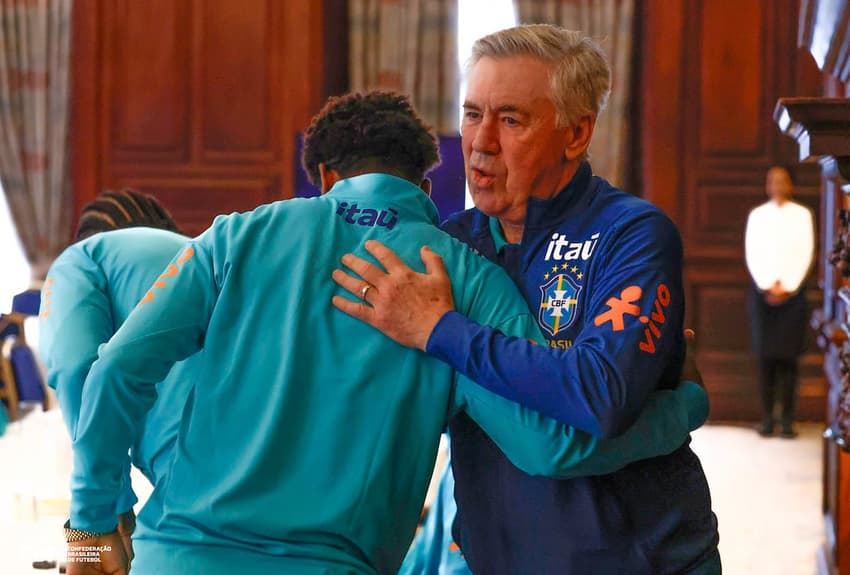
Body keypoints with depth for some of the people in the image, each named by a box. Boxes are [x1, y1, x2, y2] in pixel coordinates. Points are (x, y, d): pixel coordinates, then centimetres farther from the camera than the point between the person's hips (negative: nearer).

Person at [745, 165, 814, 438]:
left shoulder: (802, 214, 6)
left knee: (788, 356, -4)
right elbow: (752, 254, 4)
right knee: (765, 356, -2)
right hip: (762, 290, 1)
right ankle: (766, 418, -1)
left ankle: (788, 420, -3)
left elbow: (806, 254, 1)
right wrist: (768, 286, -7)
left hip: (792, 291, -1)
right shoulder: (757, 215, 9)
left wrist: (788, 287, -8)